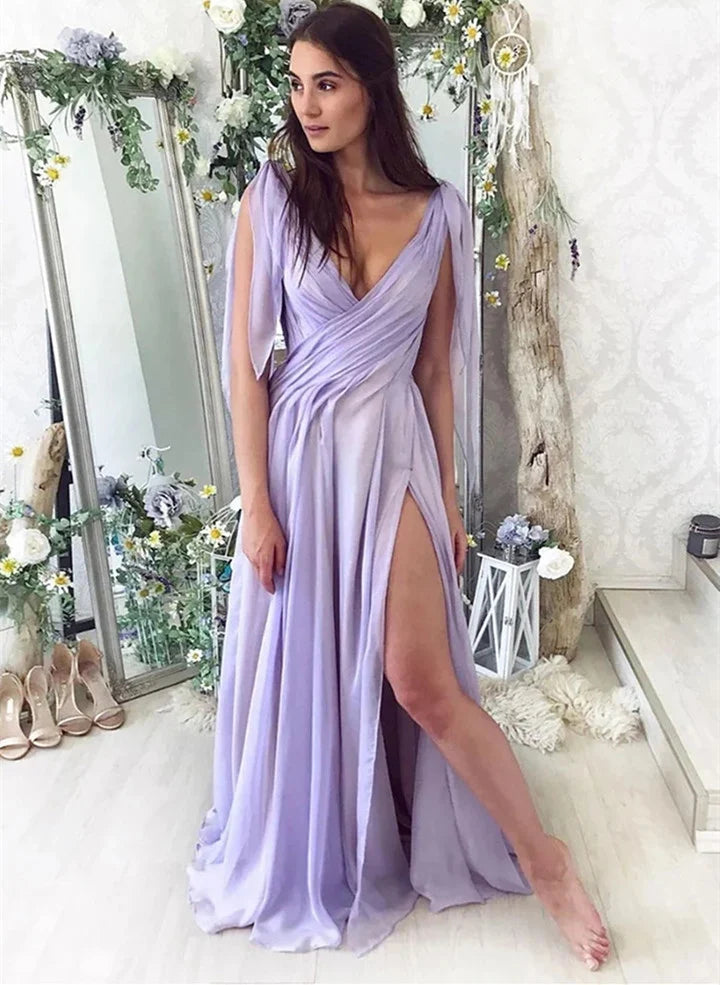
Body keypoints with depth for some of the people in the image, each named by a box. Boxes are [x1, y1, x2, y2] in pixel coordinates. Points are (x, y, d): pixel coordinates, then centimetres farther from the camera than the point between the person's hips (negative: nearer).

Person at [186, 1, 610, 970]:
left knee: (422, 682, -2)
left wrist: (448, 493, 5)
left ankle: (541, 857, 21)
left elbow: (439, 366, 5)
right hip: (301, 455, 1)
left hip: (394, 455, -1)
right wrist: (257, 503, -8)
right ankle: (312, 851, 39)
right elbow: (244, 361, -4)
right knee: (303, 669, 12)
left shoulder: (436, 212, 1)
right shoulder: (271, 202, -2)